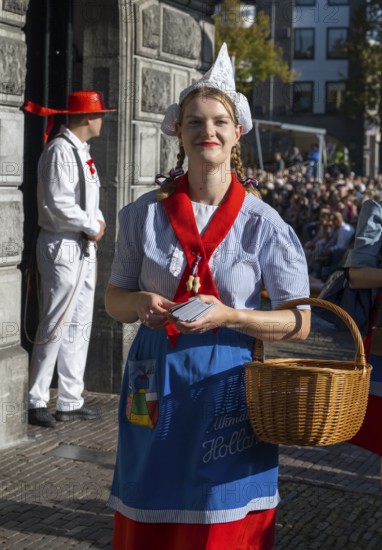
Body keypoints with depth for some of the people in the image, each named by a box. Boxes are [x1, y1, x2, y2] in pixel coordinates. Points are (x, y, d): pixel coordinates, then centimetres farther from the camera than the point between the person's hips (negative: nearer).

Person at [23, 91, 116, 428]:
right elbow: (59, 204, -23)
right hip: (63, 248, -10)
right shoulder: (60, 150, -15)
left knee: (80, 325, 12)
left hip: (84, 248, 10)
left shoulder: (81, 151, 15)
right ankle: (36, 402, 2)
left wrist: (98, 221, -1)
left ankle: (70, 401, 20)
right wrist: (93, 227, -11)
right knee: (56, 326, -7)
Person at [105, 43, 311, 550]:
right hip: (155, 382, 2)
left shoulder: (262, 223, -5)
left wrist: (227, 316, -18)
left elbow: (299, 322, -3)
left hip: (226, 387, -1)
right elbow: (114, 301, 8)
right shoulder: (146, 213, 0)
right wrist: (142, 304, -15)